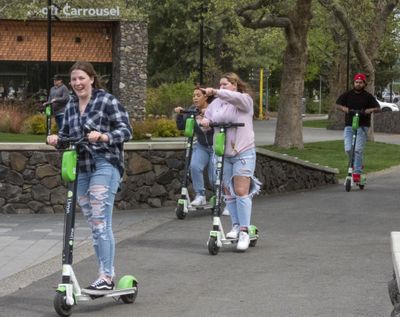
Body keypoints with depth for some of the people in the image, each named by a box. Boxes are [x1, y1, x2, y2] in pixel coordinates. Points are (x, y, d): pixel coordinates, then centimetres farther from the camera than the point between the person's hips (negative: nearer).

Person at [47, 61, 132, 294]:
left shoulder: (107, 101, -5)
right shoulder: (71, 106, 13)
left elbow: (126, 130, -8)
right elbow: (67, 133, 17)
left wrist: (103, 137, -25)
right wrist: (57, 138, -6)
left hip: (104, 166, -7)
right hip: (80, 169, 7)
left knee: (101, 222, -11)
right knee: (93, 223, 9)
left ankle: (106, 277, -9)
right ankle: (106, 273, 18)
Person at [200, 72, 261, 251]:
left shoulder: (244, 100, -5)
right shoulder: (216, 103, 11)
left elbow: (235, 98, -27)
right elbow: (207, 117, 12)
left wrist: (216, 92, -41)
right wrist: (204, 121, -13)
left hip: (243, 153, -5)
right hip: (223, 154, 6)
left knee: (242, 191, -11)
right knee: (228, 192, 8)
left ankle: (244, 231, -10)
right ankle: (236, 226, 19)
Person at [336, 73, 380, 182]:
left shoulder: (368, 96, 3)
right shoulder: (347, 95, 7)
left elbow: (377, 108, -2)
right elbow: (338, 105, 1)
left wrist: (366, 111, -18)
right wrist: (348, 110, -16)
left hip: (362, 126, -2)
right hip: (349, 125, 2)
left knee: (358, 149, -12)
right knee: (348, 149, -7)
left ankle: (357, 172, -8)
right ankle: (356, 164, 22)